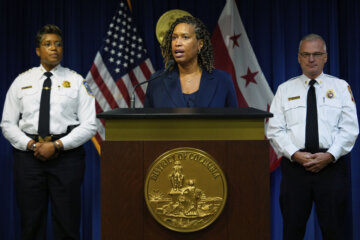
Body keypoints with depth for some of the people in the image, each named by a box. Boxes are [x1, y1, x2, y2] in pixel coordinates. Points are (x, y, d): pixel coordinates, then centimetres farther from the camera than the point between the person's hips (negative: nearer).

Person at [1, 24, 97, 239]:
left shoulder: (76, 81, 5)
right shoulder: (22, 81, 10)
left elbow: (89, 125, -2)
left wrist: (57, 145, -12)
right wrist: (31, 144, -9)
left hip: (66, 155, -1)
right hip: (28, 156, 2)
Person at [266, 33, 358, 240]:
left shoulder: (341, 87, 9)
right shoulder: (285, 90, 11)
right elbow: (274, 130, 4)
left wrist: (330, 155, -13)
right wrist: (295, 154, -11)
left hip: (332, 164, -1)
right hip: (294, 164, 1)